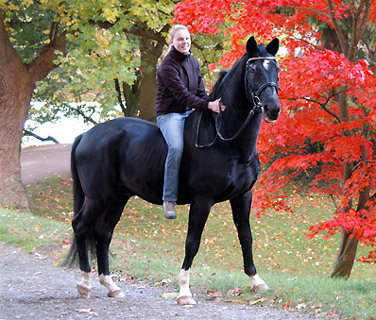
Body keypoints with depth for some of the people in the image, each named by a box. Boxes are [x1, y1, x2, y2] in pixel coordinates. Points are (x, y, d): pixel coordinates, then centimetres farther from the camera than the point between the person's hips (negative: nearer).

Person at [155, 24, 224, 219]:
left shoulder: (192, 62, 10)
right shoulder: (167, 66, -15)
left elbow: (200, 91, 13)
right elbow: (182, 94, -23)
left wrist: (213, 106, -5)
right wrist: (208, 105, -32)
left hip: (189, 113, 8)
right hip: (169, 114, -8)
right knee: (176, 147, -31)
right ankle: (169, 199, -30)